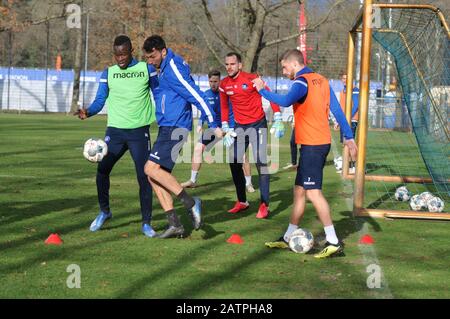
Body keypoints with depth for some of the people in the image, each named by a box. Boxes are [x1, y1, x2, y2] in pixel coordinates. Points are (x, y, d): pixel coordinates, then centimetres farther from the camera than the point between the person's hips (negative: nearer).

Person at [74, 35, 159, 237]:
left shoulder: (146, 69, 3)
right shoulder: (108, 73, 7)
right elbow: (100, 100, 3)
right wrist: (87, 112, -16)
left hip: (139, 131, -2)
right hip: (115, 130, 2)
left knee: (144, 176, -5)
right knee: (102, 170, -3)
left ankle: (146, 223, 6)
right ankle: (104, 211, 21)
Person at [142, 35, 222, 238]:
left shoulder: (173, 68, -13)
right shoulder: (163, 69, 16)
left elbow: (196, 96, -17)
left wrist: (213, 126, -17)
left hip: (174, 128, -10)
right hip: (167, 128, 10)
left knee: (151, 168, -18)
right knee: (155, 175, 6)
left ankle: (190, 203, -16)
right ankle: (175, 225, 6)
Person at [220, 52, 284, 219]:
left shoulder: (251, 79, -14)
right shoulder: (224, 84, 2)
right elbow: (224, 107, 14)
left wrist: (277, 120, -15)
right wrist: (225, 128, 8)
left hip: (257, 125, -5)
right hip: (239, 126, 6)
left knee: (261, 162, -10)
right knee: (234, 162, 3)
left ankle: (264, 205, -7)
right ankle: (242, 201, 18)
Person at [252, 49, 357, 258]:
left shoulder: (302, 82, -12)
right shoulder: (321, 80, 14)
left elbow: (285, 101, -31)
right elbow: (336, 109, 13)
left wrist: (262, 90, -19)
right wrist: (348, 137, 13)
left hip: (312, 145, -9)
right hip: (321, 142, 9)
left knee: (312, 191, -10)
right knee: (299, 190, 15)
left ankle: (333, 242, -13)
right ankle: (288, 238, 23)